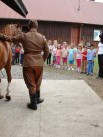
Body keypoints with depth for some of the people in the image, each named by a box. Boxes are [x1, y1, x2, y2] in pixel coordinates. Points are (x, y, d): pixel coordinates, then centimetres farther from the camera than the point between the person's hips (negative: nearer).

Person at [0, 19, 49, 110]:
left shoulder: (23, 36, -7)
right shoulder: (42, 37, -1)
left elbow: (10, 39, 2)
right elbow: (47, 52, 4)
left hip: (28, 63, -2)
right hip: (39, 64, 3)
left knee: (31, 84, 6)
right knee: (37, 83, 20)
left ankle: (33, 104, 13)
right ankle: (38, 99, 35)